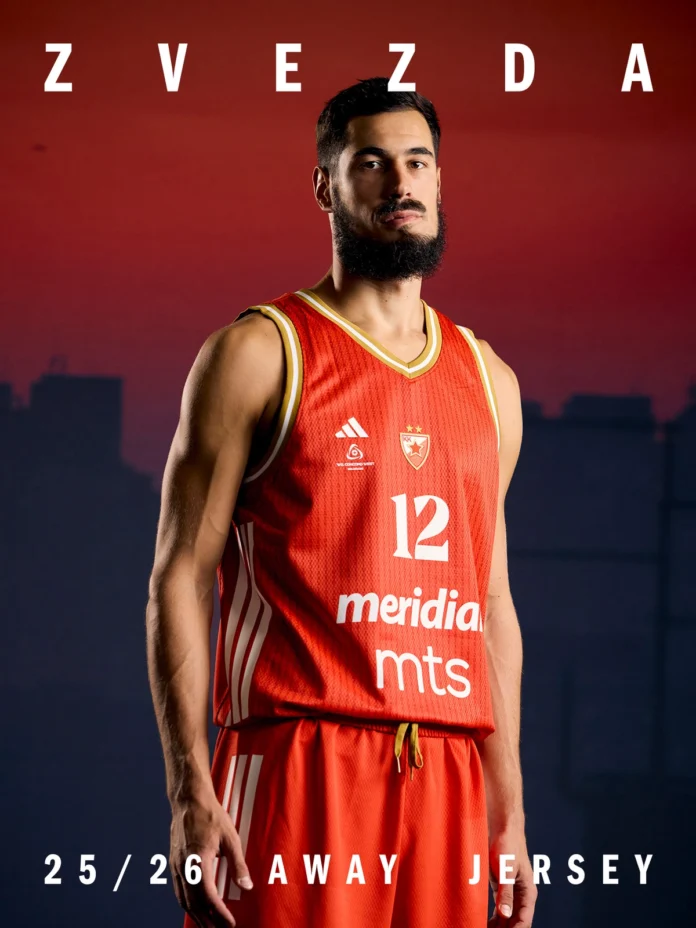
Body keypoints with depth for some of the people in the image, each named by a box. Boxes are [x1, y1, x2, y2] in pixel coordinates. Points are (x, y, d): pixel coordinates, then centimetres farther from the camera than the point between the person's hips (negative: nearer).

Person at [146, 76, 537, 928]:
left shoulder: (489, 382, 17)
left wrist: (509, 812, 14)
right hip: (299, 764, -5)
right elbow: (180, 577, -3)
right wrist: (190, 791, -13)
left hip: (448, 777, 5)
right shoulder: (259, 353, 1)